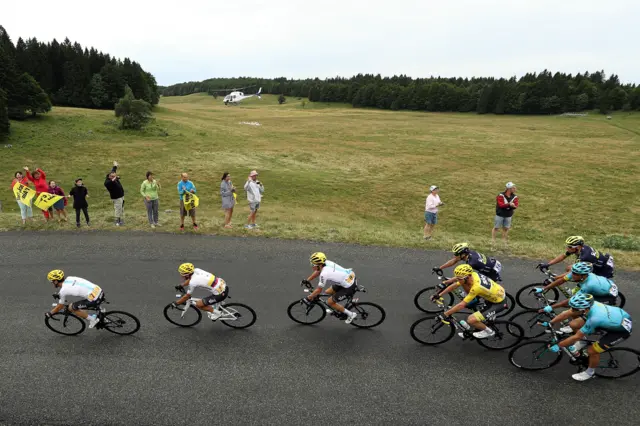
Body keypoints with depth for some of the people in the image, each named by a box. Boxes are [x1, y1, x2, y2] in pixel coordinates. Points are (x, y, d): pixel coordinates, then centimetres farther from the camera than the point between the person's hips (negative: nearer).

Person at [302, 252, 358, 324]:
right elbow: (317, 272, 18)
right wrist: (307, 280, 19)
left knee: (330, 302, 4)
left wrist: (308, 298, -2)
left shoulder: (324, 274, -24)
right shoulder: (326, 263, -3)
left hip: (350, 287, -8)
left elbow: (318, 290, -13)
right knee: (328, 292, 17)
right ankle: (339, 308, 33)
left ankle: (351, 314, 14)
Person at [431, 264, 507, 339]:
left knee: (471, 320, -17)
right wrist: (439, 295, -2)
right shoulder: (471, 275, -14)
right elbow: (454, 286, -2)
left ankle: (488, 331, 9)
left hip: (499, 302, -8)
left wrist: (445, 314, -24)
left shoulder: (476, 287, -35)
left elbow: (461, 305, -30)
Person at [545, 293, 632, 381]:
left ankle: (590, 372, 18)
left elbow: (576, 337, -27)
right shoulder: (587, 304, -22)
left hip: (622, 329, -6)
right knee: (574, 324, -7)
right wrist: (549, 323, -12)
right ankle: (582, 342, 23)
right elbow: (566, 314, -9)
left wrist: (558, 346, -17)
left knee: (592, 351, -11)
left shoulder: (594, 319, -39)